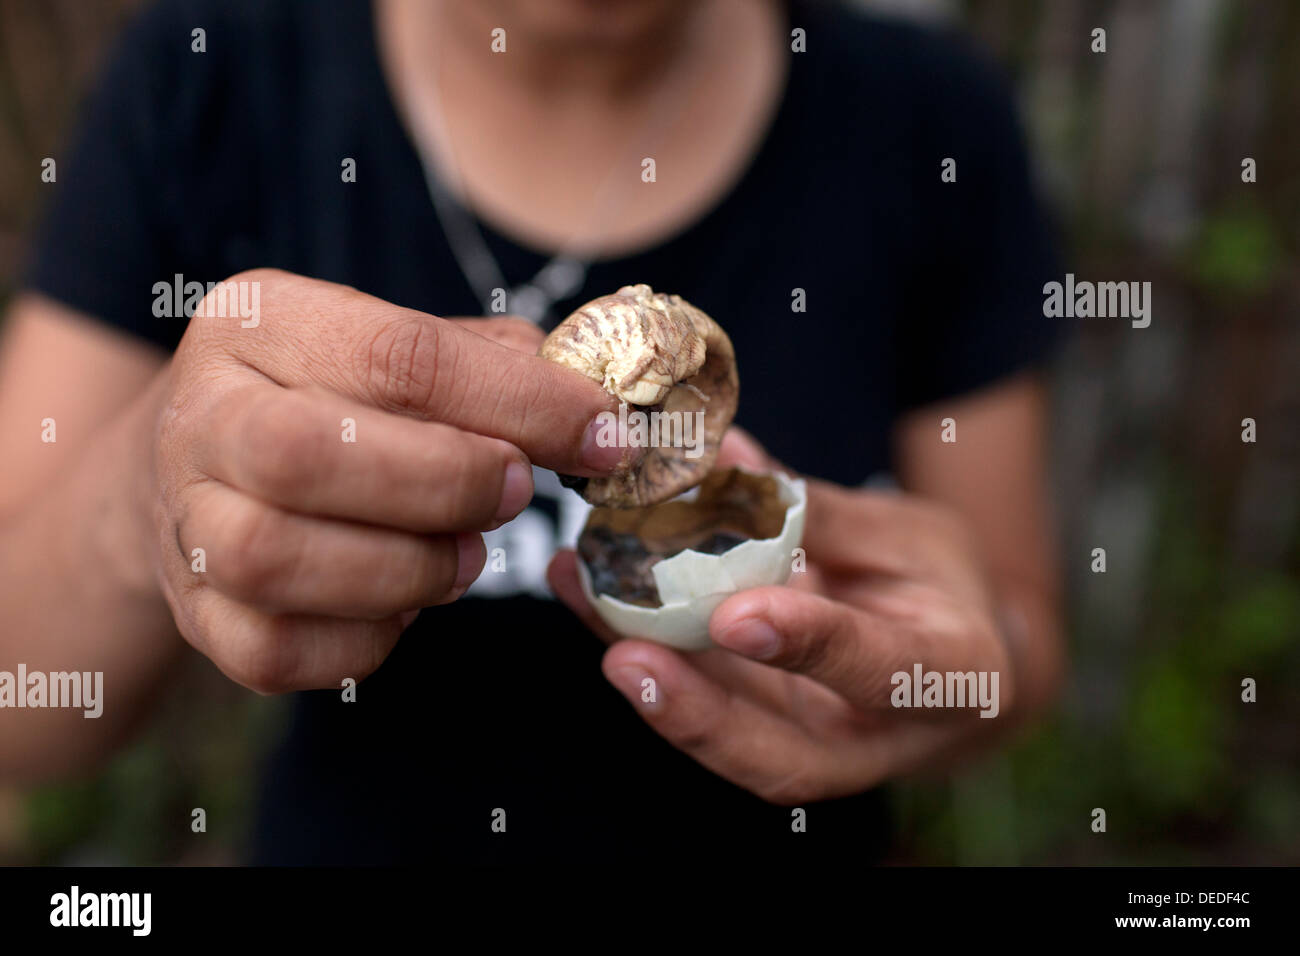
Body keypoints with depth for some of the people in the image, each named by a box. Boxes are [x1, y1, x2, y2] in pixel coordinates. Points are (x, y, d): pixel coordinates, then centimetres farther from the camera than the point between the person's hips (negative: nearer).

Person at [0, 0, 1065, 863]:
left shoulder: (931, 115, -14)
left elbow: (1021, 629, -6)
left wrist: (987, 664, -27)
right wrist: (152, 493, -33)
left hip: (786, 819, 1)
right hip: (351, 828, 1)